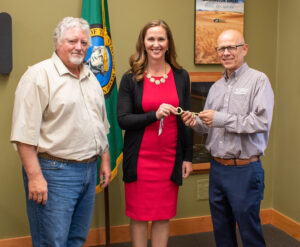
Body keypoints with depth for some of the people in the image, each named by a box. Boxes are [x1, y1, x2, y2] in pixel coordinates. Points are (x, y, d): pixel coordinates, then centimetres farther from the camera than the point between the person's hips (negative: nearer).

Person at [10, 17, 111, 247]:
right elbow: (25, 132, -16)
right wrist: (34, 176, -20)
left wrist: (105, 161, 18)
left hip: (89, 169, 7)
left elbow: (101, 126, 22)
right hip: (54, 171, -7)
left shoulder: (91, 78, 15)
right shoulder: (39, 75, -10)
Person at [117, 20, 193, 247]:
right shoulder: (130, 79, -1)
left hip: (170, 158, 2)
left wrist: (188, 157, 6)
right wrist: (155, 114, -20)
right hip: (139, 158, -1)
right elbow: (122, 119, -6)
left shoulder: (181, 77, 5)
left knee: (163, 215, 11)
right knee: (139, 215, 9)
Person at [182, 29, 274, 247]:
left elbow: (262, 122, -19)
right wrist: (196, 123, -3)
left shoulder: (258, 80, -7)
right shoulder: (216, 87, 14)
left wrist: (221, 119, -18)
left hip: (245, 170, -6)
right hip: (217, 168, 6)